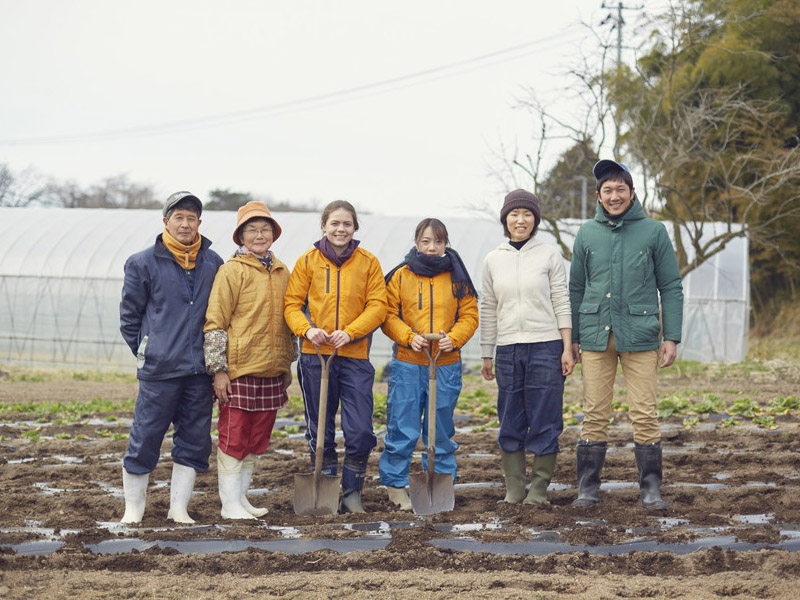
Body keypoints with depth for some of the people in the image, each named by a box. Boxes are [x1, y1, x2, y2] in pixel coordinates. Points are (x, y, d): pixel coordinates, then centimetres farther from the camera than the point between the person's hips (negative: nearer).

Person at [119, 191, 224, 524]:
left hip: (200, 370, 4)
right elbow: (129, 316, 6)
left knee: (194, 439, 6)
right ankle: (133, 507, 12)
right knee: (145, 437, -1)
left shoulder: (213, 263, 10)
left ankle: (179, 507, 15)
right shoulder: (143, 263, 1)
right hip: (159, 371, -4)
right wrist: (148, 353, 4)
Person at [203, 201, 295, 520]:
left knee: (257, 439, 11)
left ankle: (241, 497, 21)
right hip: (239, 370, -6)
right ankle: (229, 503, 5)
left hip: (272, 372, 6)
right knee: (234, 438, -2)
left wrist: (287, 363, 20)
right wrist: (219, 370, -12)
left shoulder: (281, 272, 13)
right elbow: (215, 322, -8)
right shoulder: (232, 270, -6)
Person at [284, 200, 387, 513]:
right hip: (316, 355, 1)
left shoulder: (368, 263, 6)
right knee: (320, 432, 6)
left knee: (361, 432, -6)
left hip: (355, 357, 0)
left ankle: (352, 493, 10)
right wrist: (307, 329, -15)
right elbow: (293, 303, 5)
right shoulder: (308, 261, 6)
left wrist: (349, 332, -14)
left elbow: (377, 306, 0)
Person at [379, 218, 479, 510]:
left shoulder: (457, 278, 7)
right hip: (408, 363, -1)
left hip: (446, 364, 1)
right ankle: (395, 485, 10)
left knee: (441, 429, 8)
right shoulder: (400, 276, 3)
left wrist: (454, 338, -10)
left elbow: (469, 315, 8)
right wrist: (409, 337, -13)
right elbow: (388, 315, 3)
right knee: (403, 428, -1)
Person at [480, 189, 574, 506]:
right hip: (508, 349, 3)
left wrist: (567, 348, -5)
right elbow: (488, 310, 13)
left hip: (546, 347, -2)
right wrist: (486, 355, 11)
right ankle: (513, 490, 9)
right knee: (510, 423, 3)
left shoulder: (549, 254, 2)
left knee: (544, 420, -2)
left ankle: (539, 489, 5)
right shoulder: (493, 260, 9)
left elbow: (561, 303, 1)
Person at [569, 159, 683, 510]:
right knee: (594, 415, 2)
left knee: (645, 415, -3)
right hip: (596, 336, 2)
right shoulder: (587, 235, 10)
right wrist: (572, 338, 11)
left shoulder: (654, 232, 4)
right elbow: (576, 289, 15)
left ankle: (651, 488, 4)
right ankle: (588, 487, 9)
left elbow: (671, 287, 5)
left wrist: (671, 337, -2)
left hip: (640, 336, -2)